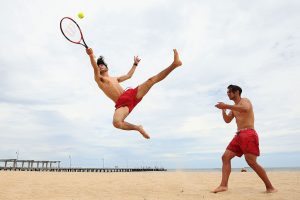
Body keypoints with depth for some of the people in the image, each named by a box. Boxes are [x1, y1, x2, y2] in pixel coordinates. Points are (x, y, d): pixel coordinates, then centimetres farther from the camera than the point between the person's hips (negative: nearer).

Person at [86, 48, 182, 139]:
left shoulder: (115, 79, 33)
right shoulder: (99, 78, 11)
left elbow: (128, 75, 46)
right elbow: (95, 68, -9)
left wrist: (135, 64, 53)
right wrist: (91, 56, -27)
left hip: (131, 94, 5)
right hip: (122, 103, -5)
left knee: (151, 80, -7)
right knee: (116, 123, -37)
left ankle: (174, 64, -11)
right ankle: (138, 128, -16)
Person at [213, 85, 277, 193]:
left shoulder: (245, 100, -1)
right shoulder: (234, 107, 24)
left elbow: (246, 109, -26)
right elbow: (227, 120, 21)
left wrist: (226, 106, -27)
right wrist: (223, 109, 7)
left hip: (248, 134, -8)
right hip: (239, 135, 8)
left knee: (251, 161, -15)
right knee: (225, 157, -4)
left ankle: (270, 187, 0)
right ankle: (223, 185, -8)